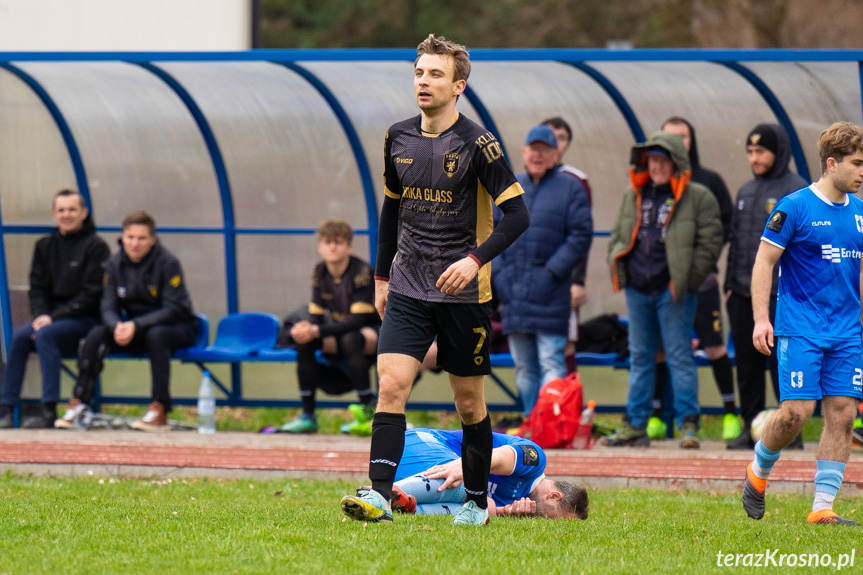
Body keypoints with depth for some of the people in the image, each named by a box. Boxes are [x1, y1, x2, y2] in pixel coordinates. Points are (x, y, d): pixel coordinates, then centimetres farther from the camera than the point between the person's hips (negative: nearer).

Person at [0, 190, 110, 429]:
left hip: (86, 320, -5)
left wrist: (54, 318, -17)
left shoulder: (96, 246, -5)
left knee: (45, 335, -32)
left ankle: (49, 410, -34)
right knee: (20, 336, -23)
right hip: (50, 316, 5)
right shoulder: (45, 246, 13)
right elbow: (37, 288, 12)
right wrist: (40, 316, -10)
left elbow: (91, 295, -11)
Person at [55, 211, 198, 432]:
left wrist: (136, 326, -32)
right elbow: (109, 306, -4)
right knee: (96, 335, -20)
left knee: (157, 335, -38)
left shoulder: (167, 263, -17)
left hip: (177, 327, -4)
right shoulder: (115, 264, -2)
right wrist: (117, 326, -28)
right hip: (135, 325, 5)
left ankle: (159, 411, -37)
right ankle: (78, 403, -20)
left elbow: (173, 309, -20)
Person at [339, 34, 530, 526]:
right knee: (391, 386, -13)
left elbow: (517, 214, -10)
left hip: (464, 293, -4)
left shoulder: (478, 144, -10)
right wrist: (382, 276, 20)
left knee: (469, 402, 6)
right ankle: (380, 496, -20)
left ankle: (477, 502, 21)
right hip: (408, 289, 4)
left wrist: (476, 259, -22)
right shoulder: (399, 138, 7)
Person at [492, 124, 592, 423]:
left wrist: (553, 270, -11)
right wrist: (497, 272, 2)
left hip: (549, 294, -5)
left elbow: (581, 235, -4)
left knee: (551, 363, -10)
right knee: (524, 367, 9)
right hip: (512, 292, 5)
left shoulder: (569, 188, 2)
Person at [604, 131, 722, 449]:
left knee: (680, 356, -4)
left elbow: (709, 243, -4)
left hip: (674, 290, -5)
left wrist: (687, 279, -9)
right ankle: (635, 425, 14)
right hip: (638, 289, 5)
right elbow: (618, 236, 21)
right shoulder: (633, 196, 14)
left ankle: (688, 423, 0)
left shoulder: (698, 198, -2)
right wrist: (619, 272, 8)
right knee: (639, 357, 10)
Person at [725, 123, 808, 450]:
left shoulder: (798, 191, -5)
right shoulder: (746, 191, 16)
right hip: (743, 295, 7)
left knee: (782, 363, -3)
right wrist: (730, 283, 14)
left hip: (780, 297, -7)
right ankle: (751, 427, 15)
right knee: (747, 363, 8)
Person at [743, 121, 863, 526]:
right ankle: (758, 472, 16)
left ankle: (822, 508, 1)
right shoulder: (794, 207, -7)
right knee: (797, 410, -12)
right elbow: (764, 261, -5)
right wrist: (761, 319, -12)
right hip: (800, 329, -5)